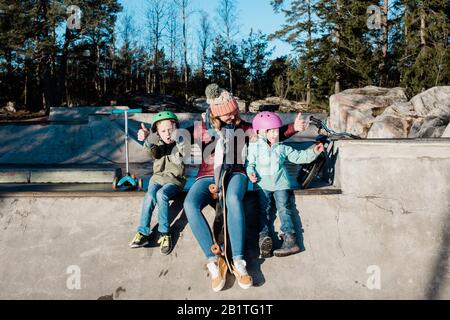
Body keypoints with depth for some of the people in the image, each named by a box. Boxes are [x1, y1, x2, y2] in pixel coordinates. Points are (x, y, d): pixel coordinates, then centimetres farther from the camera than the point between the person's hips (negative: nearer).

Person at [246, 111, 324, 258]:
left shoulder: (283, 148, 14)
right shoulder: (255, 147, 10)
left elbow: (298, 156, 16)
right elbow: (250, 163, 12)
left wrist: (313, 152, 5)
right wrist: (251, 172, -9)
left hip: (280, 183, 0)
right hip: (262, 184, 0)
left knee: (284, 208, -16)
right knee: (263, 209, -15)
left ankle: (290, 238, -26)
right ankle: (264, 236, -29)